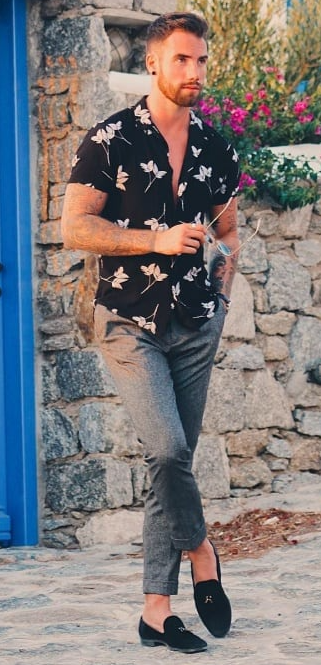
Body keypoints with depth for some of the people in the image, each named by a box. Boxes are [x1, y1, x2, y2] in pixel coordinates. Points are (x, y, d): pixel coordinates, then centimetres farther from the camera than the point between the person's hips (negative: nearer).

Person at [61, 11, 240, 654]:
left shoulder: (216, 150, 9)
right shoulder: (110, 140, -5)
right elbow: (75, 228, -9)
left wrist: (222, 294, 8)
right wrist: (157, 240, -16)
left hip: (195, 327, 4)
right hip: (130, 323, -4)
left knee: (173, 464, 5)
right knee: (167, 450, -20)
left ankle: (157, 609, 10)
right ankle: (202, 555, 6)